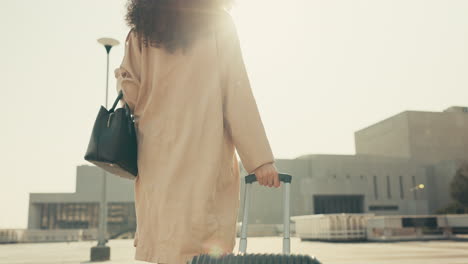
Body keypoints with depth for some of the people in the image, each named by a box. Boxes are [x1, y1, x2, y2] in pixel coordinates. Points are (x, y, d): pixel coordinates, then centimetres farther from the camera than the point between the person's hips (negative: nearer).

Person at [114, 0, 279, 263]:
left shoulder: (142, 31, 11)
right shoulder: (218, 24, 2)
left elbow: (129, 90, 2)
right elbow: (238, 96, -5)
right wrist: (261, 158, -6)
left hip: (156, 155, 4)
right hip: (206, 153, -3)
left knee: (164, 239, 7)